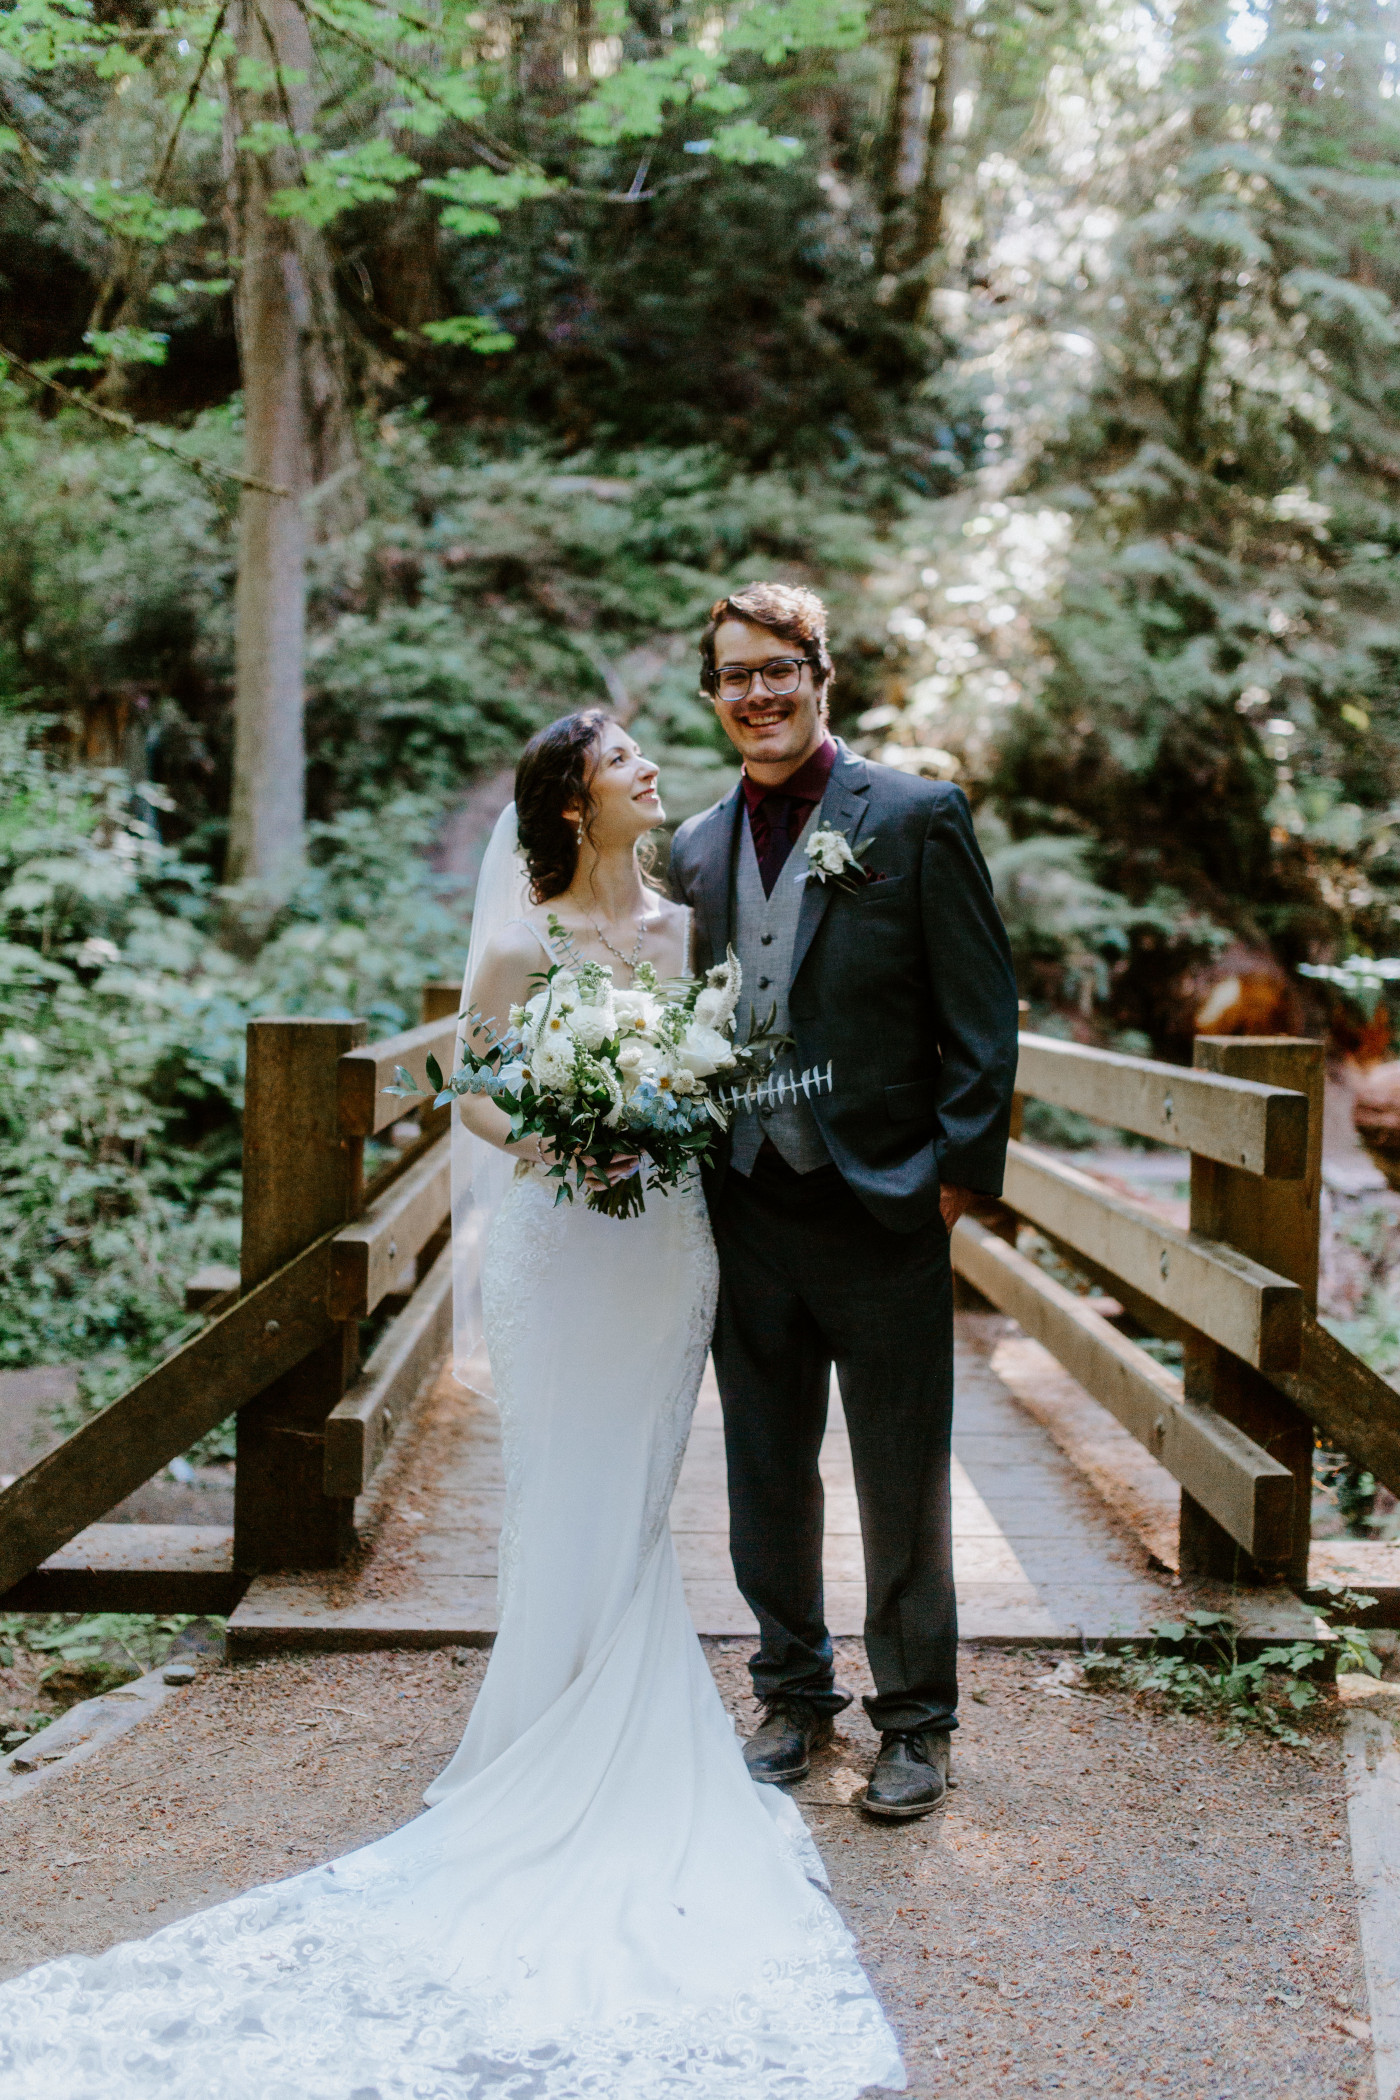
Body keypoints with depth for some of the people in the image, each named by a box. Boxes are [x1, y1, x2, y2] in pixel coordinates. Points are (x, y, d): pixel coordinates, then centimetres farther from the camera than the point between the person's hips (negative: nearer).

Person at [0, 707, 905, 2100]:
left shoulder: (685, 926, 8)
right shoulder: (522, 943, -7)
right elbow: (474, 1100, -3)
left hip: (671, 1243, 5)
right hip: (563, 1245, -5)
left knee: (636, 1504, 11)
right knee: (570, 1505, 1)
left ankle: (621, 1749, 22)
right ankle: (559, 1745, 14)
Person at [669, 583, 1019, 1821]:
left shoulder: (918, 818, -5)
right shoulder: (697, 849, 9)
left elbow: (982, 1014, -6)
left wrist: (958, 1176, -11)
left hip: (879, 1211, -4)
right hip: (746, 1213, 5)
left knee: (903, 1490, 8)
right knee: (767, 1482, 16)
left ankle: (917, 1721, 25)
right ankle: (793, 1693, 35)